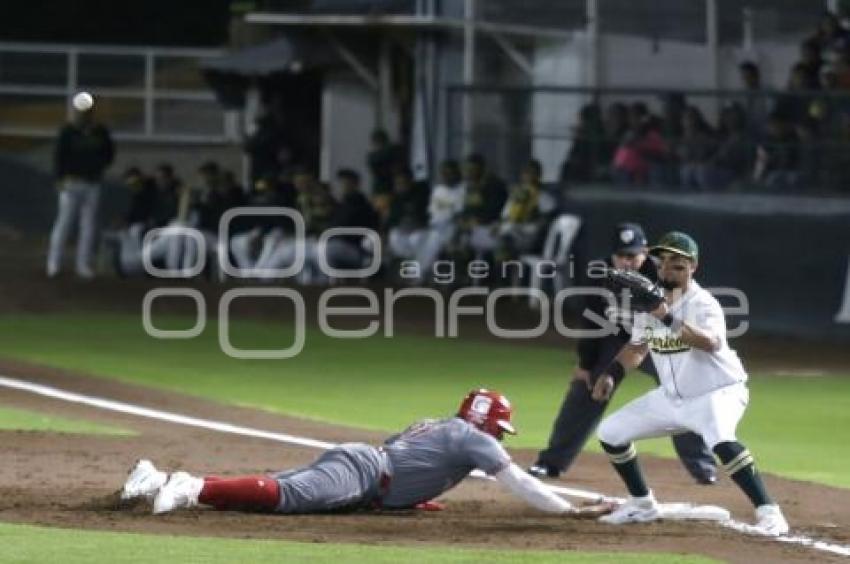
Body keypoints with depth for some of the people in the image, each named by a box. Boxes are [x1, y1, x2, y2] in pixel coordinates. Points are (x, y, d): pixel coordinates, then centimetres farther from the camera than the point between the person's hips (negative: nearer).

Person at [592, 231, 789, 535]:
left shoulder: (703, 303, -21)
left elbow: (712, 343, -42)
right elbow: (637, 347, 17)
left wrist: (669, 319, -50)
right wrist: (610, 374, 2)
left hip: (717, 392, -8)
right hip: (671, 396, 8)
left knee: (721, 440, -38)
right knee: (610, 432, 8)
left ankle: (768, 511, -32)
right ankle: (642, 504, 25)